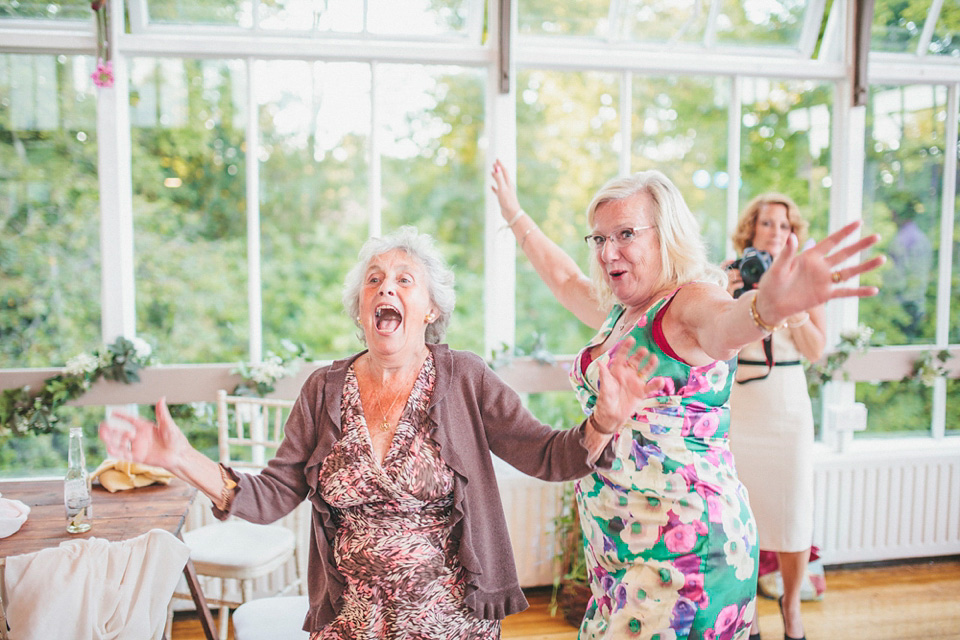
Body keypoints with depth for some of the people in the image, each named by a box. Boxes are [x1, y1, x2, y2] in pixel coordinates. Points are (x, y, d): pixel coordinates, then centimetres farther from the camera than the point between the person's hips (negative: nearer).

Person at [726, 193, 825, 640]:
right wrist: (728, 298, -16)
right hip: (736, 407, -1)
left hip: (787, 407, 1)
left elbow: (816, 351, 0)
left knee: (793, 513, 4)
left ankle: (791, 603, 30)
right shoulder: (728, 278, 1)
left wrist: (791, 303, -13)